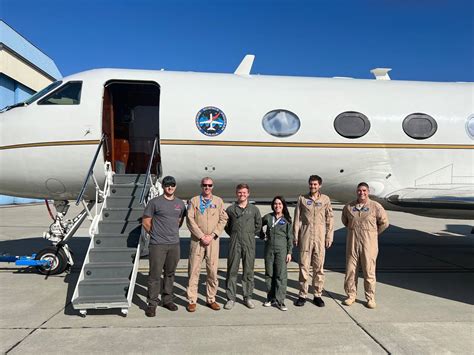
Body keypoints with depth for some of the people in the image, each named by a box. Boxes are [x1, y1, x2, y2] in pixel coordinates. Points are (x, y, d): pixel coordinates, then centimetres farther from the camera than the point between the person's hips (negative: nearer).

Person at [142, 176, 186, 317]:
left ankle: (167, 300, 27)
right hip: (157, 245, -4)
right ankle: (152, 304, 10)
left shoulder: (180, 204, 10)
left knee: (170, 274, 14)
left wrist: (172, 232, 13)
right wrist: (155, 234, 3)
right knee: (155, 275, -1)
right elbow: (145, 222, -1)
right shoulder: (155, 202, -5)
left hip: (174, 244, 5)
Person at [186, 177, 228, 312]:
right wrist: (201, 236, -11)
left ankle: (211, 299, 18)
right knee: (194, 270, 1)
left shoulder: (218, 201, 9)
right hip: (197, 240, -1)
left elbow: (223, 220, 3)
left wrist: (212, 235, -7)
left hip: (213, 240, 1)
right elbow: (190, 220, -3)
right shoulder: (194, 201, 4)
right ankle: (192, 300, 11)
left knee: (213, 270, 5)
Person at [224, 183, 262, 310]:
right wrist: (233, 234, 10)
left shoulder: (254, 209, 6)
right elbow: (226, 225, 15)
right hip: (234, 242, 0)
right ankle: (231, 298, 10)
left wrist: (252, 235, 12)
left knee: (248, 271, 6)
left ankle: (248, 297, 18)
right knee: (232, 270, 1)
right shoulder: (230, 209, 5)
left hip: (249, 242, 1)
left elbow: (258, 225, 16)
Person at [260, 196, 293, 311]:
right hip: (269, 248, 2)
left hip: (282, 249, -2)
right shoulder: (268, 217, 4)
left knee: (281, 275, -2)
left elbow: (290, 237, 1)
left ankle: (279, 301, 5)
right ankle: (270, 298, 21)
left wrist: (289, 252, -2)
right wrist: (262, 235, 8)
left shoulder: (287, 219, 1)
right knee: (269, 274, 9)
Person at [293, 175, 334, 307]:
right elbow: (297, 219, 6)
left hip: (320, 237, 0)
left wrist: (329, 237, 2)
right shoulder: (302, 198, 5)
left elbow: (330, 219, 7)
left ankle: (318, 295, 18)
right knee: (304, 266, 3)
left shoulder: (325, 199, 6)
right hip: (305, 236, 0)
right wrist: (295, 236, 2)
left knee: (319, 267, 6)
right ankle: (302, 295, 14)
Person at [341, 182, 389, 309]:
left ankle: (370, 298, 18)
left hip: (368, 244, -2)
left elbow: (384, 223, 6)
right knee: (350, 271, 7)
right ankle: (351, 295, 21)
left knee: (369, 272, 4)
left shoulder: (375, 206, -5)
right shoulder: (348, 207, 2)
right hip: (352, 243, 2)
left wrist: (373, 234, 11)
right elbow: (345, 221, 21)